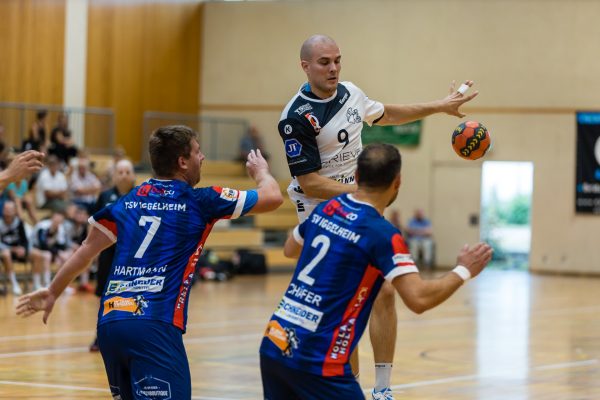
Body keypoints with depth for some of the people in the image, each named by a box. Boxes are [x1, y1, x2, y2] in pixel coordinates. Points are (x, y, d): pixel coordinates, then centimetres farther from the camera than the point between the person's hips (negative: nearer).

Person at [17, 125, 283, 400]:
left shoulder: (129, 200, 17)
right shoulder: (199, 201, 3)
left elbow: (88, 249, 18)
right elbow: (273, 197, 8)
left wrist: (53, 292, 28)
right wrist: (261, 171, 30)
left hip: (109, 323, 7)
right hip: (153, 327, -7)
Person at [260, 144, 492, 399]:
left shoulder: (324, 209, 9)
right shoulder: (382, 234, -12)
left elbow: (290, 250, 28)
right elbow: (418, 299, -18)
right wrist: (463, 271, -3)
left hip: (274, 345, 7)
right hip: (316, 360, -7)